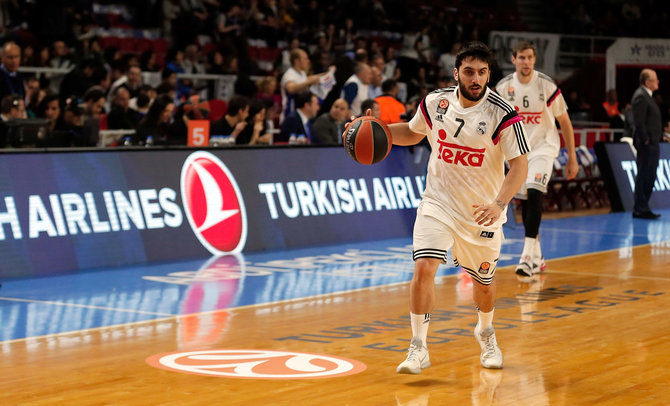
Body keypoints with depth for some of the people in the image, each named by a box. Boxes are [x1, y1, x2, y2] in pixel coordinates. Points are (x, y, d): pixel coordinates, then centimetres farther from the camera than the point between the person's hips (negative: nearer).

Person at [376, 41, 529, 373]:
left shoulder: (503, 114, -17)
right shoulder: (435, 103, -5)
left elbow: (519, 165, -18)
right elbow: (414, 133, 15)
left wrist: (499, 203, -32)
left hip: (481, 211, -1)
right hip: (438, 202, 1)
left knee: (483, 283, 14)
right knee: (423, 268, -19)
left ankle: (485, 332, 47)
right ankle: (418, 348, -7)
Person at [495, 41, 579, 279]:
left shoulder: (546, 85, -11)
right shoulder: (504, 87, -4)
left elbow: (564, 121, -4)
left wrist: (572, 158, -3)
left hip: (543, 146, -4)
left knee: (534, 193, -23)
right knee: (525, 201, 9)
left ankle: (528, 256, -26)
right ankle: (536, 257, 24)